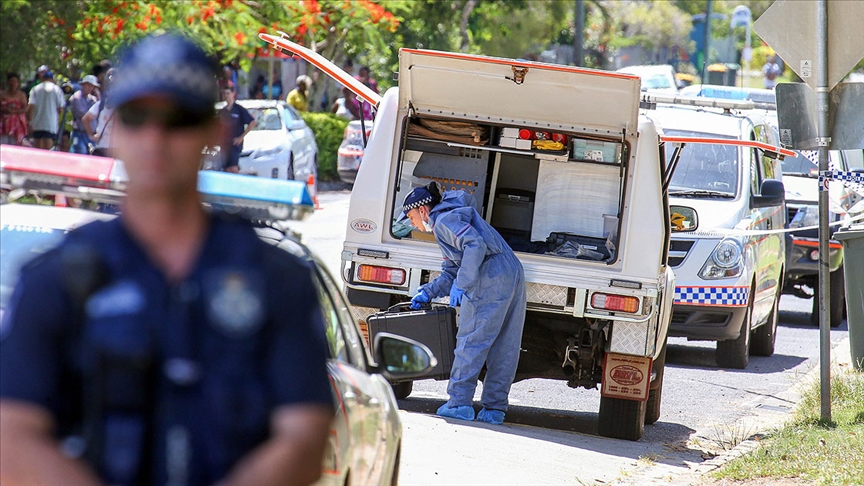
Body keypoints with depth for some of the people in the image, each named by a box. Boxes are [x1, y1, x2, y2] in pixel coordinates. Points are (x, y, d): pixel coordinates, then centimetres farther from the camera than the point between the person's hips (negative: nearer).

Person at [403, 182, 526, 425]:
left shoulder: (444, 220, -3)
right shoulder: (450, 218, 29)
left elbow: (475, 245, -20)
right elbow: (452, 271, 32)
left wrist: (461, 286, -21)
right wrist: (428, 292, 22)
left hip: (490, 279, -10)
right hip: (513, 275, 10)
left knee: (470, 341, -5)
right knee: (504, 348, 8)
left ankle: (460, 403, -6)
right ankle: (495, 408, 10)